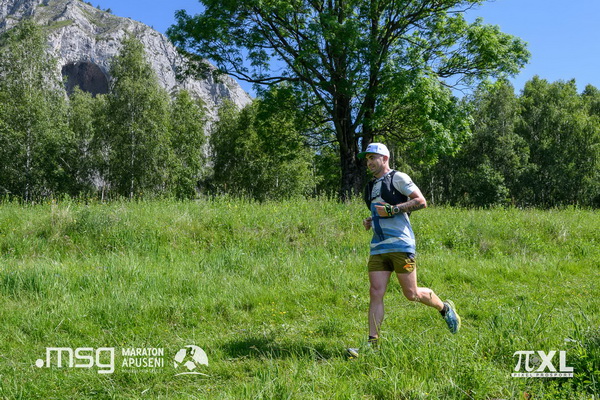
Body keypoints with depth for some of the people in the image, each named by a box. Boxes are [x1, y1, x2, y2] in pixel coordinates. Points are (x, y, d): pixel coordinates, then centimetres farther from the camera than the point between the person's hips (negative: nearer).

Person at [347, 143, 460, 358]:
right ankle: (372, 343, -1)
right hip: (378, 247, 7)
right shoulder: (372, 186, 20)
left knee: (412, 294, -1)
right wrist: (370, 221, 12)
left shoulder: (398, 178, -2)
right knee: (376, 294, -3)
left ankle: (445, 309, 26)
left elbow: (421, 201, -10)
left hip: (400, 244, -6)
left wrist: (392, 209, -16)